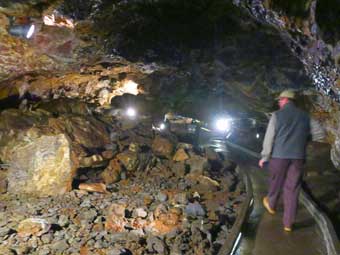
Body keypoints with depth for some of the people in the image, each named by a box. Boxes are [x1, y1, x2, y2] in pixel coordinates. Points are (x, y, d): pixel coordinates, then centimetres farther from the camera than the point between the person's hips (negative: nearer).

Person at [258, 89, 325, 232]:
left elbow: (269, 138, -6)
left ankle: (271, 205, 44)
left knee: (276, 182, 19)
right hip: (298, 157, 3)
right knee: (292, 189, 7)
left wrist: (264, 157, 2)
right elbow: (320, 134, 7)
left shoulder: (277, 115, -4)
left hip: (279, 155, -2)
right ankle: (288, 223, 11)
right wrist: (303, 137, 18)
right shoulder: (304, 116, 7)